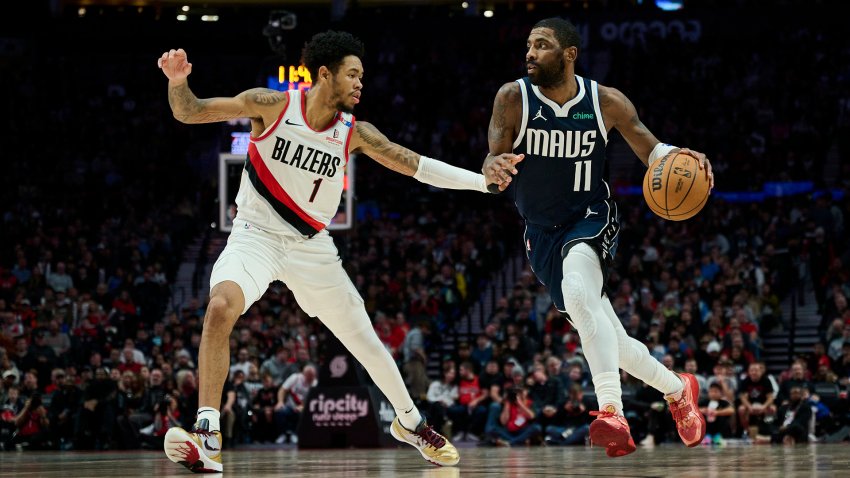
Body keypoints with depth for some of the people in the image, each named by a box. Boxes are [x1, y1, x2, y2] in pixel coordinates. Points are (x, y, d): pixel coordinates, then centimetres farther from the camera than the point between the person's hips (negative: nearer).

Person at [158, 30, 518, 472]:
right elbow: (189, 112, -10)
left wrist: (485, 180, -10)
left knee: (366, 341, 9)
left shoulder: (354, 132, -6)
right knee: (220, 307, -32)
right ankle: (207, 435, -29)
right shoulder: (272, 105, -13)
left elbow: (416, 165, -2)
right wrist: (178, 82, -31)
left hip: (311, 246, 3)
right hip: (256, 234, -3)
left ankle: (410, 422, 35)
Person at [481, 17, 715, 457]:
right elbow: (494, 160, -13)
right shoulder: (513, 98, -8)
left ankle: (612, 412, -43)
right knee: (605, 340, 6)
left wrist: (677, 157, -24)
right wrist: (493, 168, -39)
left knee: (576, 292, -35)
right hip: (542, 233, 3)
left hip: (591, 219, -3)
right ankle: (677, 389, 32)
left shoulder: (607, 102, -8)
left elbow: (650, 149, 0)